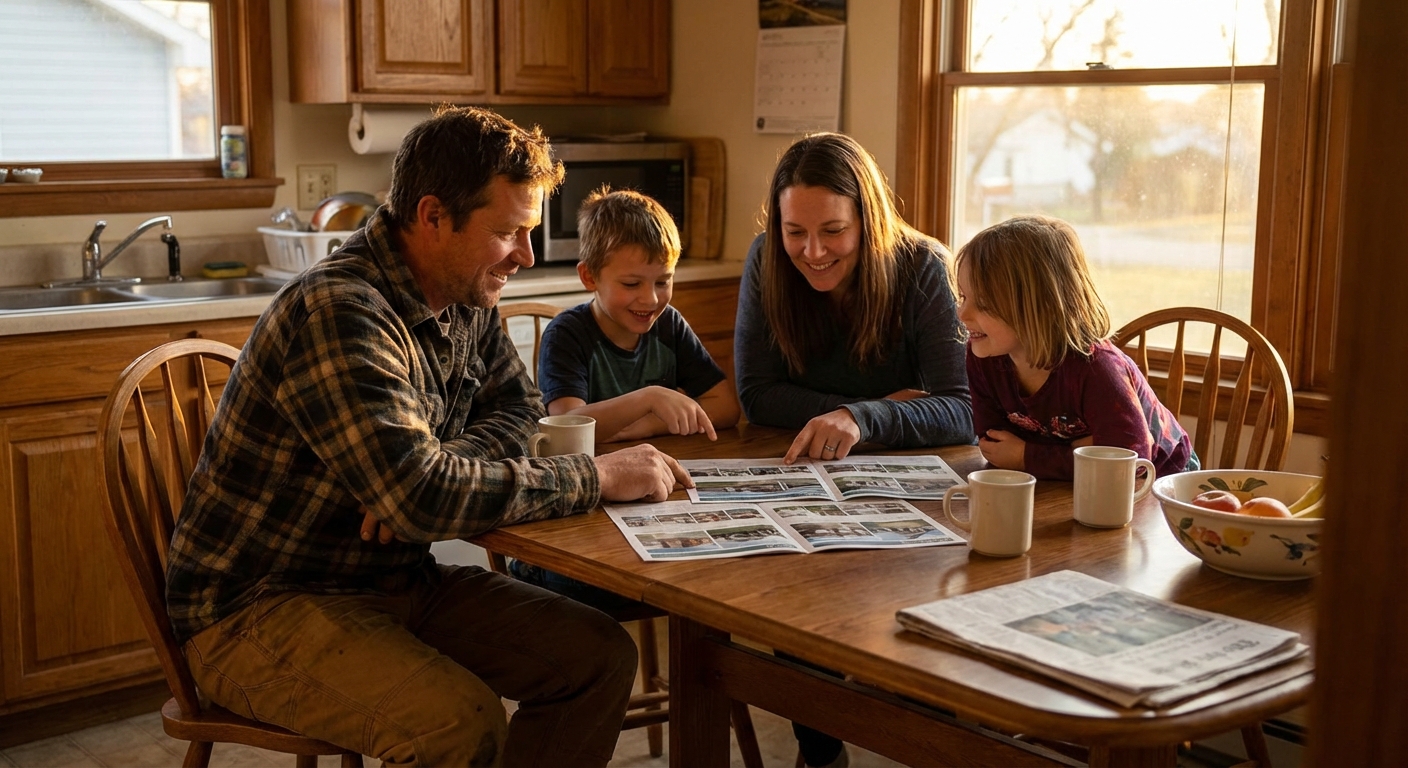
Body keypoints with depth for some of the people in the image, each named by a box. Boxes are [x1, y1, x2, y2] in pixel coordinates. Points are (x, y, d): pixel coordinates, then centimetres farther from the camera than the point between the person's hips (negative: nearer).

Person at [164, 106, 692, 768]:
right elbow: (421, 498, -34)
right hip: (261, 608, -8)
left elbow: (517, 406, 15)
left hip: (398, 580, 8)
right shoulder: (338, 314, -25)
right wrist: (598, 477, -24)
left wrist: (436, 471, -9)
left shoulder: (464, 300, 3)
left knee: (600, 657, -6)